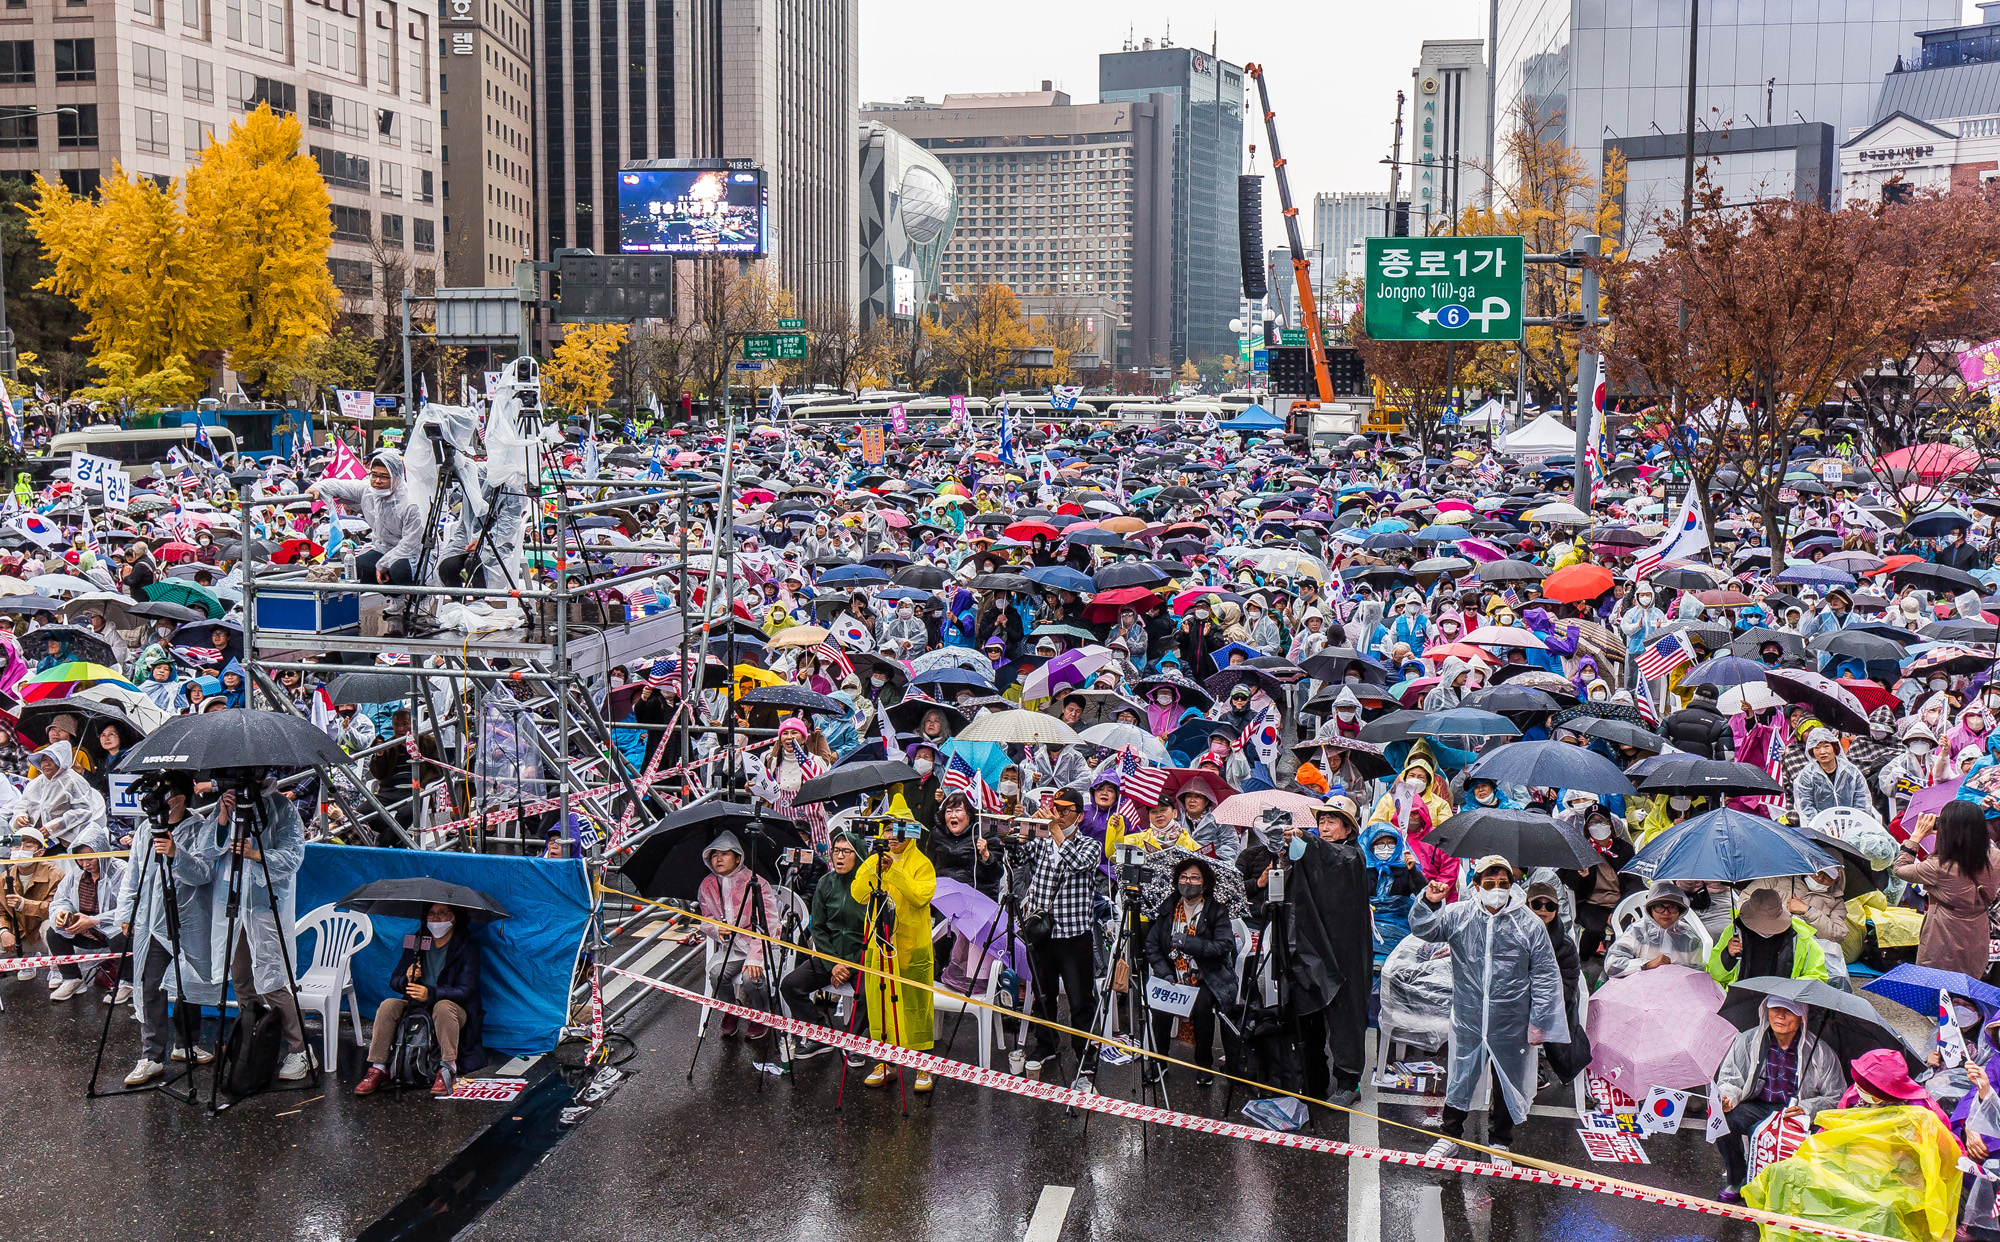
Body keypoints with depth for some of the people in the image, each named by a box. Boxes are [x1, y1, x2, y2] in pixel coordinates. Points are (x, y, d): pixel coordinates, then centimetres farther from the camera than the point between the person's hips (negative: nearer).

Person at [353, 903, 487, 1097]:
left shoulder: (467, 948, -4)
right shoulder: (416, 942, 9)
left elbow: (466, 990, -15)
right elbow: (394, 982, 8)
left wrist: (430, 993, -30)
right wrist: (407, 980, -18)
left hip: (457, 1009, -4)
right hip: (416, 1007, 4)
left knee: (443, 1007, -36)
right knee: (388, 1005, -21)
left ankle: (448, 1070, -34)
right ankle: (378, 1069, -21)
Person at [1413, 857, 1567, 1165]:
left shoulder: (1529, 924, -5)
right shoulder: (1459, 915, -2)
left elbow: (1545, 975, -1)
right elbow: (1423, 929, -6)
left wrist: (1540, 1021, -3)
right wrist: (1429, 903, -27)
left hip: (1511, 1024, -1)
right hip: (1468, 1021, 1)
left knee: (1507, 1085, 14)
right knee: (1459, 1079, 14)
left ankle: (1500, 1142, 34)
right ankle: (1450, 1135, 33)